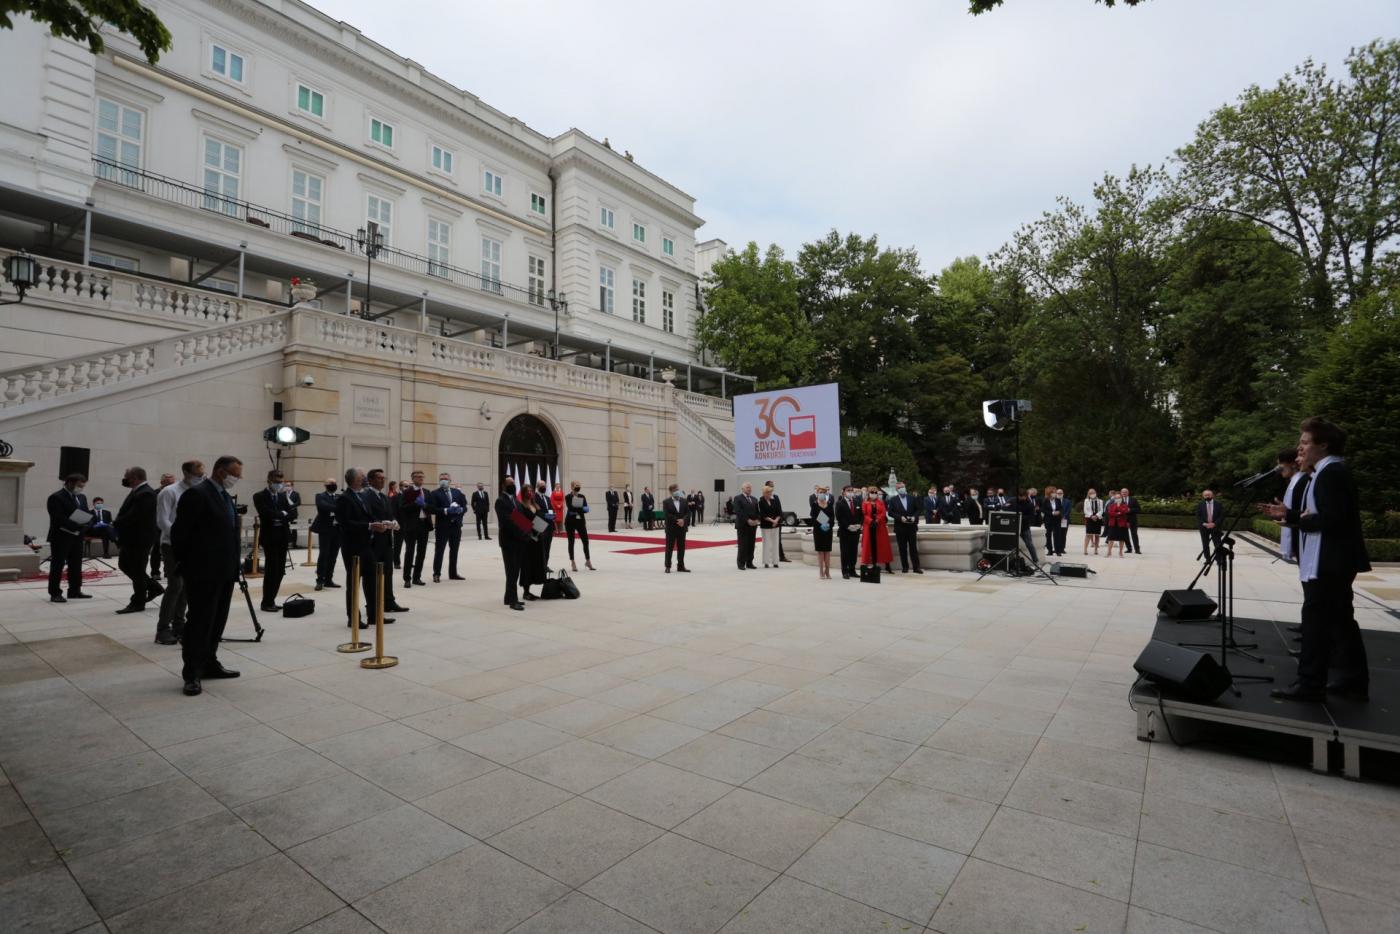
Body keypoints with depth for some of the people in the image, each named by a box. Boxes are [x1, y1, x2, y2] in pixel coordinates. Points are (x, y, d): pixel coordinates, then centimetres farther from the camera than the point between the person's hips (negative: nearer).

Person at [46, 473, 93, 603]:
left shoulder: (81, 497, 13)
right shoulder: (56, 497, -12)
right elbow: (59, 519, -21)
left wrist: (94, 521, -10)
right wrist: (78, 526, -29)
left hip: (76, 536, 7)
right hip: (61, 537, -7)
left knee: (76, 565, 12)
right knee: (57, 566, 0)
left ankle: (75, 591, 20)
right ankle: (55, 593, 6)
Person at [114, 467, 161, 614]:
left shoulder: (145, 494, -21)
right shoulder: (138, 491, 12)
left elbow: (134, 515, -26)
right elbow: (127, 513, 15)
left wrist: (116, 525, -13)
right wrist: (117, 525, 1)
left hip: (140, 538, -11)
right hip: (133, 537, 11)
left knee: (137, 570, 0)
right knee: (124, 564, 18)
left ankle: (137, 603, 12)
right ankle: (154, 588, 24)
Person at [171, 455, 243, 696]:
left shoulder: (224, 495, 15)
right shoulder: (196, 494, -13)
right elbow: (180, 533, -13)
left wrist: (233, 566, 12)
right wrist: (185, 566, -6)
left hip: (224, 572, 8)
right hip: (203, 573, -8)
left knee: (217, 622, 14)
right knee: (199, 623, -2)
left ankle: (209, 664, 24)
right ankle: (192, 674, 6)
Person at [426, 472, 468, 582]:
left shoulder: (457, 492, 12)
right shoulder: (434, 494, -1)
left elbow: (465, 507, 9)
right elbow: (431, 509, -13)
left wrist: (460, 510, -12)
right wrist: (445, 511, -21)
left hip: (456, 525, 5)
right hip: (442, 526, -4)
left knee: (454, 551, 11)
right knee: (439, 551, -2)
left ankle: (453, 573, 21)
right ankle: (436, 574, 4)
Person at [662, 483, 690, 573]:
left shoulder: (684, 501, 7)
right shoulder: (666, 502, -5)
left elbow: (688, 512, 3)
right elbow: (666, 515, -14)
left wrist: (683, 520, -16)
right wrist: (677, 520, -19)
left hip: (682, 528, 4)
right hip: (671, 528, -4)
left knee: (681, 548, 8)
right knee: (669, 548, 2)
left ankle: (681, 566, 16)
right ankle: (668, 566, 9)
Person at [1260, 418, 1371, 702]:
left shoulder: (1330, 472, -17)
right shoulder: (1331, 472, 16)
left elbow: (1331, 519, -25)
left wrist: (1300, 520, -10)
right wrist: (1289, 515, 11)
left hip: (1327, 563, -11)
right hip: (1334, 562, 11)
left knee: (1316, 621, -5)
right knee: (1341, 621, 14)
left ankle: (1310, 683, 1)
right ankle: (1353, 681, 20)